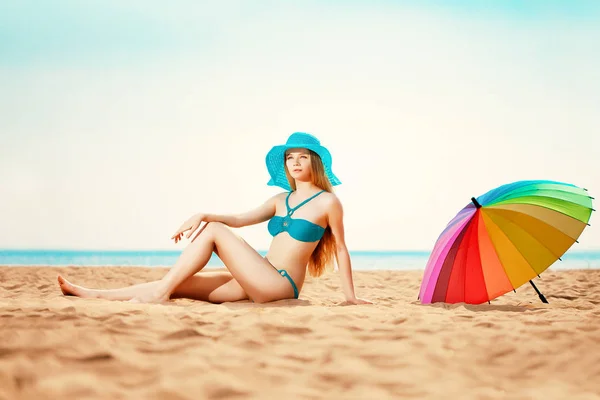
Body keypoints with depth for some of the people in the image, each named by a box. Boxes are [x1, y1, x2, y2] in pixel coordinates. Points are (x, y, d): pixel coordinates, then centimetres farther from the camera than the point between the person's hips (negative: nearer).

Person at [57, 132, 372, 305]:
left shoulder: (327, 202, -1)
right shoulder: (281, 201, 19)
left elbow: (341, 249, 1)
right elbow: (240, 219, 13)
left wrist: (350, 297, 0)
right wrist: (204, 215, -4)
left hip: (280, 285, -7)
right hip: (258, 283, 7)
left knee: (213, 231, -16)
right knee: (177, 285, -1)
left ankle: (160, 293, -15)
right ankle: (93, 295, -2)